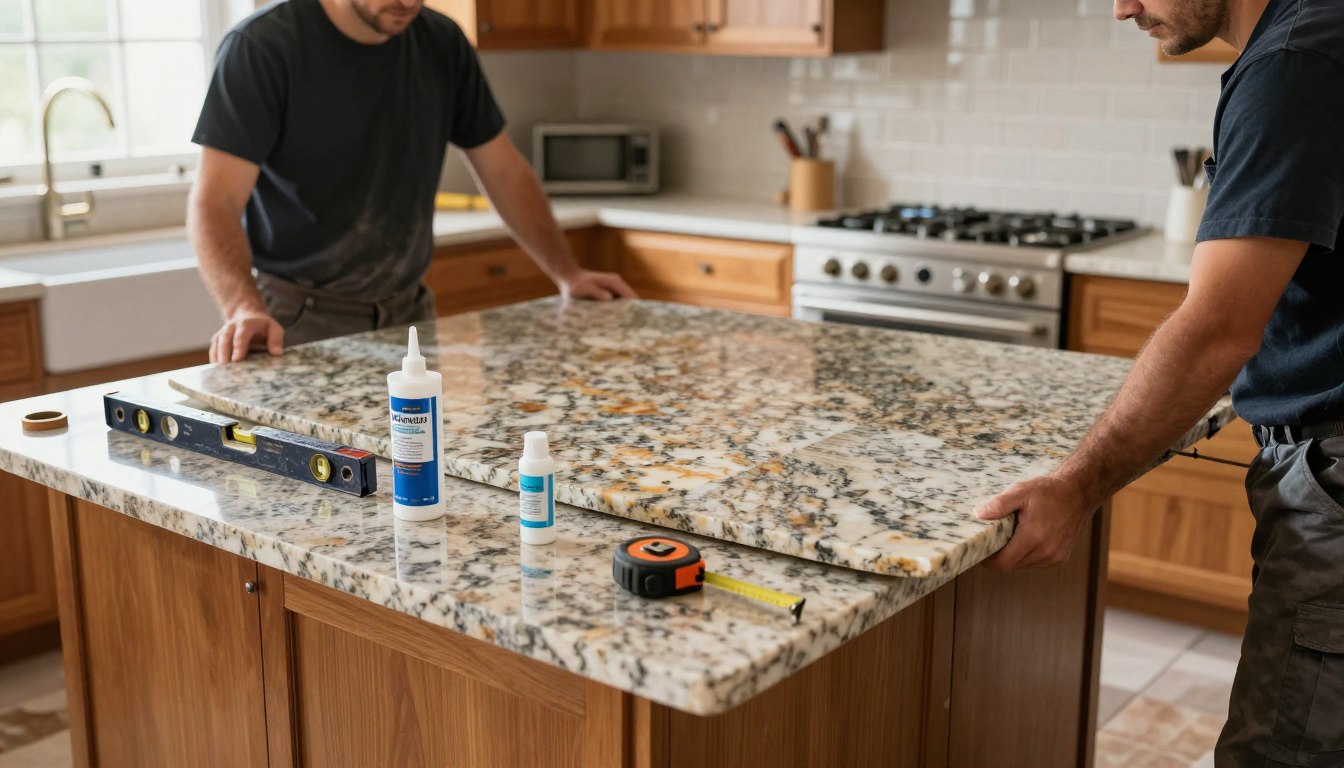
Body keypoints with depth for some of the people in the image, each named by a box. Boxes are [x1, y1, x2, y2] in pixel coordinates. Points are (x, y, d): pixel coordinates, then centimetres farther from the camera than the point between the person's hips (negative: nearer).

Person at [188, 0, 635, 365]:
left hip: (410, 311, 5)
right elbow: (216, 200, -20)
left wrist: (568, 275, 2)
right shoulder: (262, 46, -13)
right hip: (303, 320, -4)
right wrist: (244, 309, -37)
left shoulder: (442, 44, 2)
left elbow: (502, 171, 10)